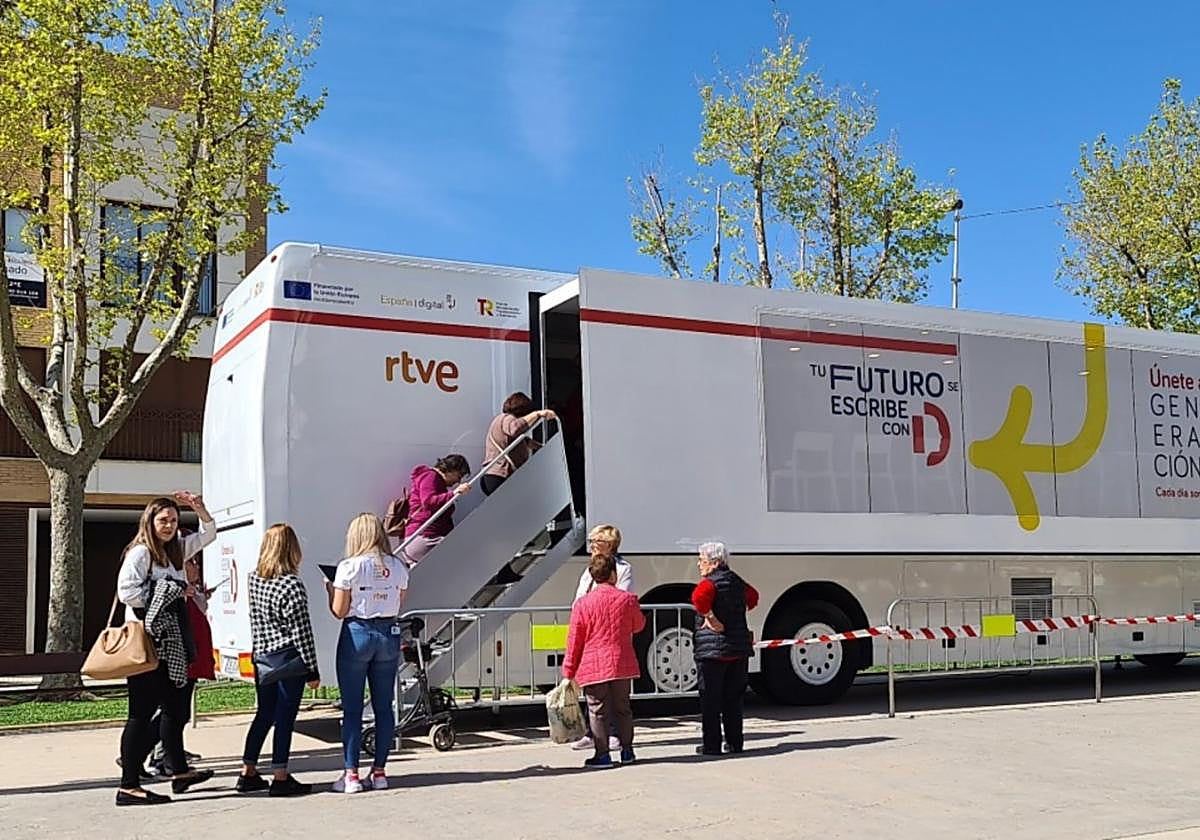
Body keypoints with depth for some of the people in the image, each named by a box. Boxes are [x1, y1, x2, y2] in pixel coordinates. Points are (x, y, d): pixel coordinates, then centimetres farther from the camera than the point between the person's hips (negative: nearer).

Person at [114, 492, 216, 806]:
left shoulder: (176, 550, 14)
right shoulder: (140, 552, -9)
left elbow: (208, 533, 26)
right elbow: (126, 592, -20)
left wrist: (199, 508, 8)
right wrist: (172, 590, -15)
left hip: (170, 644, 9)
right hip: (147, 643, -9)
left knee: (176, 706, 16)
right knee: (142, 712, -5)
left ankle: (179, 770, 29)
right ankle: (129, 786, 0)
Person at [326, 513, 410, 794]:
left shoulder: (349, 567, -10)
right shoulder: (398, 567, 2)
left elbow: (339, 611, -7)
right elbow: (398, 606, 7)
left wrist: (330, 589, 10)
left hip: (357, 635, -4)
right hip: (389, 634, 4)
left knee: (352, 709, 2)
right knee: (384, 706, 9)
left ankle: (351, 775, 4)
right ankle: (380, 771, 14)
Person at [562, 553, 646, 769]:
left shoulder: (583, 604, -8)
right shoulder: (628, 599, -2)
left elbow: (574, 641, -4)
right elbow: (639, 625, 16)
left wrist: (569, 672, 5)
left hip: (593, 668, -2)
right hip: (622, 665, 2)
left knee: (598, 712, 5)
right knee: (622, 708, 15)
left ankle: (602, 755, 5)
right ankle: (627, 751, 21)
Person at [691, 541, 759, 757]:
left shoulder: (710, 582, -11)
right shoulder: (736, 581, 12)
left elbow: (699, 597, -34)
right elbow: (752, 596, 33)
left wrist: (711, 618, -23)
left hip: (712, 648, -7)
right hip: (739, 648, 7)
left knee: (710, 699, 1)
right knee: (733, 699, 14)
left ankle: (712, 745, 3)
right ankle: (735, 742, 18)